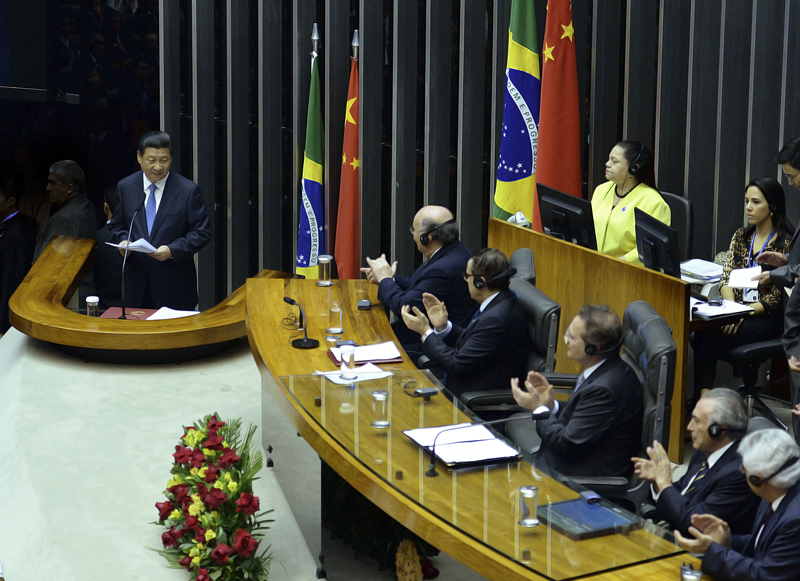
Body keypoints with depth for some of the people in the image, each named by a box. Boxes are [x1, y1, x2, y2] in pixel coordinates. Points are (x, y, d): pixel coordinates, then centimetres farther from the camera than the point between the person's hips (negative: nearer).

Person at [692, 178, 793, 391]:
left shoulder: (787, 243, -5)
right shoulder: (741, 237, 15)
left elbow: (778, 297, -10)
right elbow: (726, 278, 10)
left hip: (768, 317, -5)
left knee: (711, 339, -30)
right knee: (701, 332, -28)